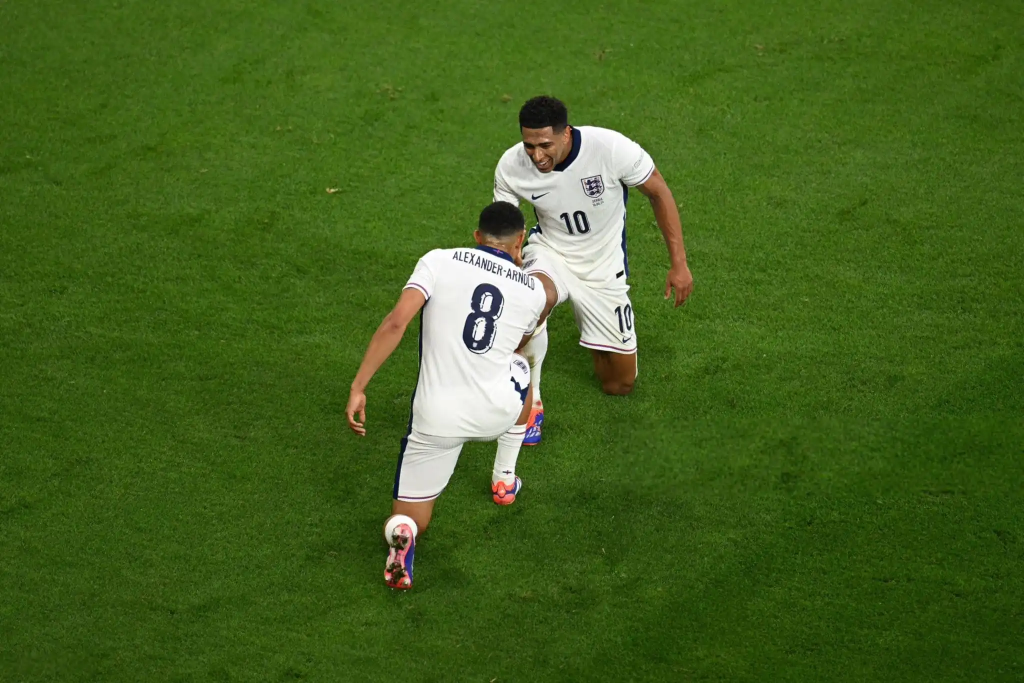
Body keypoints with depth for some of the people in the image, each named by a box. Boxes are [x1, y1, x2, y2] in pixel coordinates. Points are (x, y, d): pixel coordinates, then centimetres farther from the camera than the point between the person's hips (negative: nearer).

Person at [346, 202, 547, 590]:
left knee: (411, 516, 16)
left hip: (436, 418, -1)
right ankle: (504, 480, 42)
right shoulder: (533, 291, 6)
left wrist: (358, 388, -13)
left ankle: (401, 533, -22)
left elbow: (396, 323, -14)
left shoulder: (440, 262, -1)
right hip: (498, 412, 2)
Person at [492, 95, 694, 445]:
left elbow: (659, 193, -12)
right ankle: (529, 403, -19)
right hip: (550, 252, 0)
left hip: (604, 269, 0)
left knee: (620, 385, 7)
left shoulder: (611, 147, -28)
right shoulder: (511, 167, -21)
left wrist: (679, 263, -12)